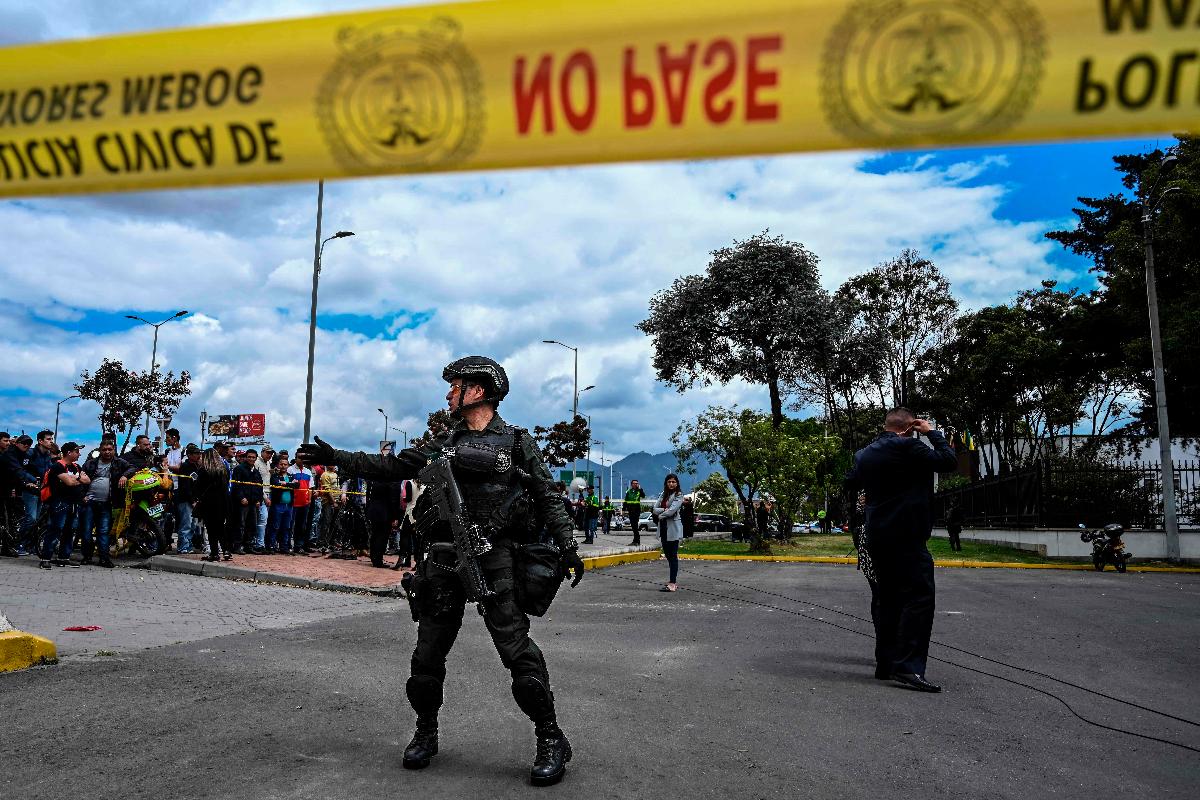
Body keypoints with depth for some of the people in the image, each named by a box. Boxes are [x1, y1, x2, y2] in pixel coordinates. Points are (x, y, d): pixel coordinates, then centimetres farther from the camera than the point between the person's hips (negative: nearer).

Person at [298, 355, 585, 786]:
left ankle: (551, 740, 1)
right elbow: (392, 467, 16)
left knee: (516, 646, -10)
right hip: (444, 558, 5)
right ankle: (426, 733, 28)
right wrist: (336, 457, 12)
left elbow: (547, 499, 2)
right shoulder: (444, 444, 15)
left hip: (495, 557, -5)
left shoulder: (516, 442, 3)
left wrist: (567, 547, -7)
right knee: (429, 650, 9)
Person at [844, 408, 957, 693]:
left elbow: (850, 487, 25)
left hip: (877, 538, 8)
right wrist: (932, 433, 1)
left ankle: (885, 662, 19)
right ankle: (908, 666, -16)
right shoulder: (908, 447, -12)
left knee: (886, 599, 15)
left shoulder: (864, 454, 12)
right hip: (907, 537, -8)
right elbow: (948, 461, -10)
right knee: (919, 597, -9)